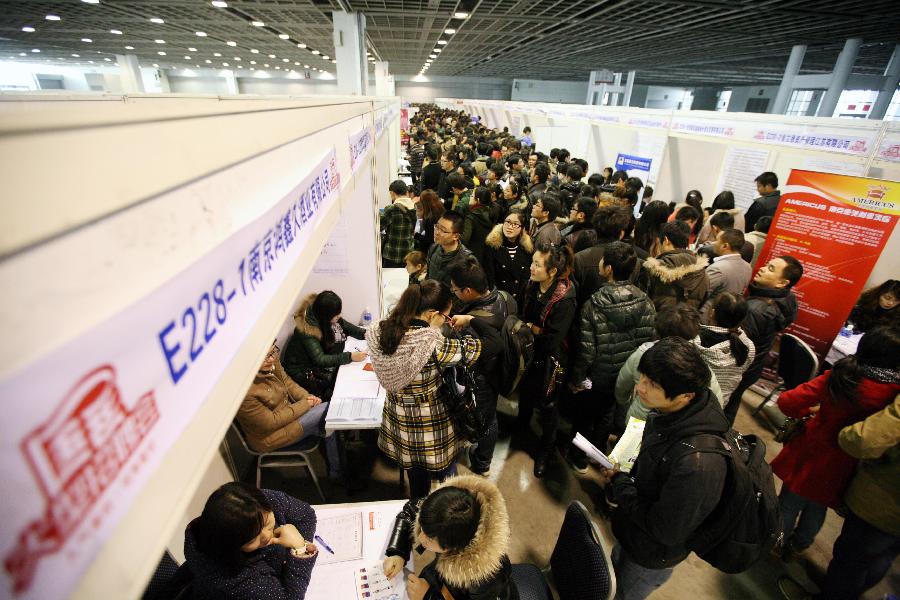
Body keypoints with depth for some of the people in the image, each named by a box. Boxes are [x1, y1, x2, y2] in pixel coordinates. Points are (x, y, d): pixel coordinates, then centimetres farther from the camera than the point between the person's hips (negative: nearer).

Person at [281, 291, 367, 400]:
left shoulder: (327, 319, -9)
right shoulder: (307, 329, -28)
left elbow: (348, 328, 6)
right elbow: (320, 359, -32)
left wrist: (365, 334, -12)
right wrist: (350, 357, -37)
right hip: (304, 373, -7)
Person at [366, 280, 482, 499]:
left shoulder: (383, 331, -13)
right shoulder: (433, 344, -32)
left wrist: (431, 330, 1)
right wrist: (471, 320, -9)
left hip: (398, 420, 6)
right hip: (430, 427, -6)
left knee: (416, 478, 31)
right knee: (446, 475, 24)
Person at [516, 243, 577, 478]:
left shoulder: (564, 300, -29)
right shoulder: (533, 287, -10)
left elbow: (553, 338, -26)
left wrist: (529, 327, -18)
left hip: (549, 359, -6)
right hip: (529, 352, 6)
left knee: (546, 403, 13)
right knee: (525, 390, 27)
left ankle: (546, 449, 39)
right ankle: (523, 423, 58)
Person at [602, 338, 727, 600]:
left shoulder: (698, 463, -42)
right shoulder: (670, 412, -17)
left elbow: (666, 531, -29)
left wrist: (620, 482, -20)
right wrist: (622, 472, -7)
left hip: (652, 557, -6)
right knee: (612, 577, 32)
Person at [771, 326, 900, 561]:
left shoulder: (837, 377, -22)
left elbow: (787, 402, -20)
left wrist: (810, 410, 0)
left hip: (809, 456, 0)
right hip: (841, 469, 1)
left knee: (790, 503, 23)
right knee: (817, 509, 28)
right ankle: (797, 545, 50)